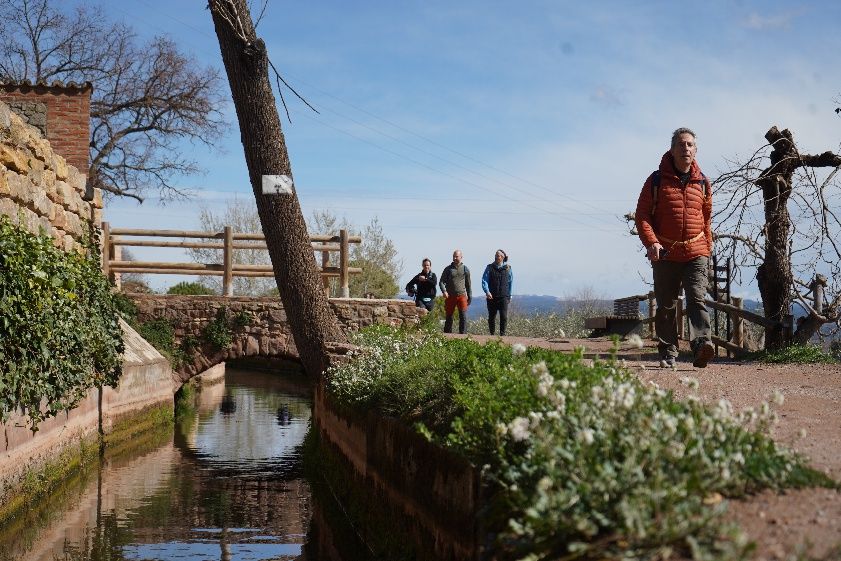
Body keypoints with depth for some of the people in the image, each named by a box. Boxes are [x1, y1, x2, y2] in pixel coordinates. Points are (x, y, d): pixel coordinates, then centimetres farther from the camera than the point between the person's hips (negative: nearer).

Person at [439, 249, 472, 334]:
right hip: (450, 296, 0)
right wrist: (444, 291, -15)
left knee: (463, 317, -10)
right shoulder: (448, 269, 6)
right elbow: (441, 282, 3)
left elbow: (468, 284, 15)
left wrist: (470, 297, 14)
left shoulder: (465, 269, 9)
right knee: (448, 317, 6)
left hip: (462, 296, 0)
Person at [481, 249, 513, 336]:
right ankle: (492, 334, 17)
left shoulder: (508, 268, 6)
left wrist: (509, 295, 12)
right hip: (491, 297, 0)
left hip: (504, 297, 0)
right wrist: (487, 291, -19)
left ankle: (502, 334, -2)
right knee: (491, 317, 6)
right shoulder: (490, 267, 3)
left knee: (504, 316, -9)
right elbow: (484, 280, -3)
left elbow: (511, 282, 14)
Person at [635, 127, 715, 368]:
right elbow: (642, 214, -1)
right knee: (665, 306, 7)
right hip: (665, 254, -1)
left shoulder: (702, 183, 10)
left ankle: (701, 344, -27)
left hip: (696, 253, 1)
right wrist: (651, 242, -15)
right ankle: (668, 354, 16)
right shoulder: (657, 180, 1)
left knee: (697, 300, -15)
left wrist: (707, 250, 16)